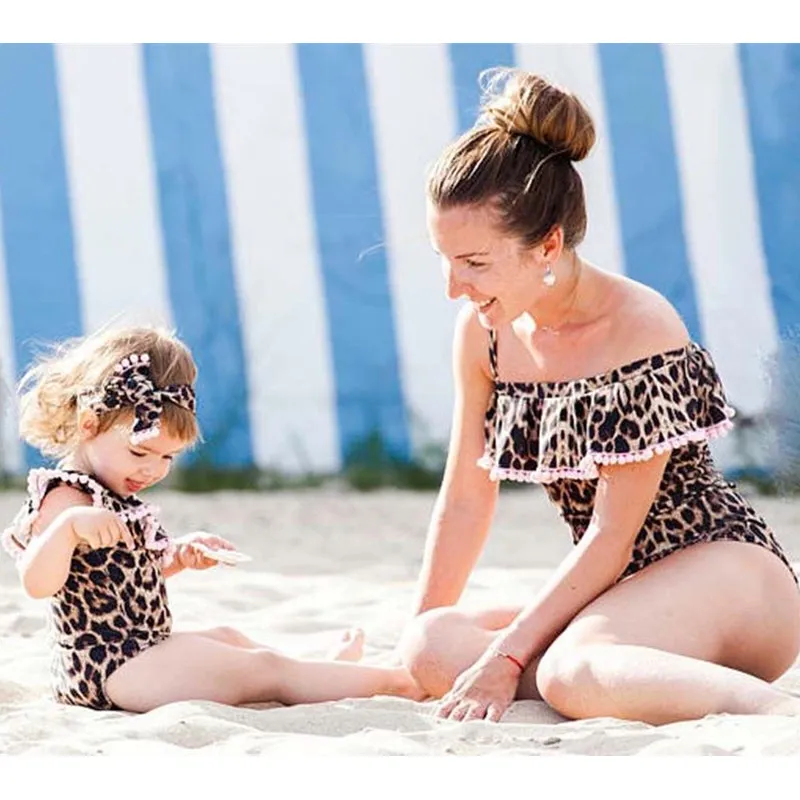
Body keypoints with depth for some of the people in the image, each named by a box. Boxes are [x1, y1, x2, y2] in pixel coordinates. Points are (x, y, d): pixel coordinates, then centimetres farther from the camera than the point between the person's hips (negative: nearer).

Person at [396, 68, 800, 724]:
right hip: (623, 590, 8)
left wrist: (505, 657, -20)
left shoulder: (643, 330, -18)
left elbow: (612, 535, -18)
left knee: (570, 672, -36)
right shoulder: (485, 333, 4)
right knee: (431, 646, -17)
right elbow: (465, 501, 13)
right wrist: (423, 633, 11)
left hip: (729, 573, -8)